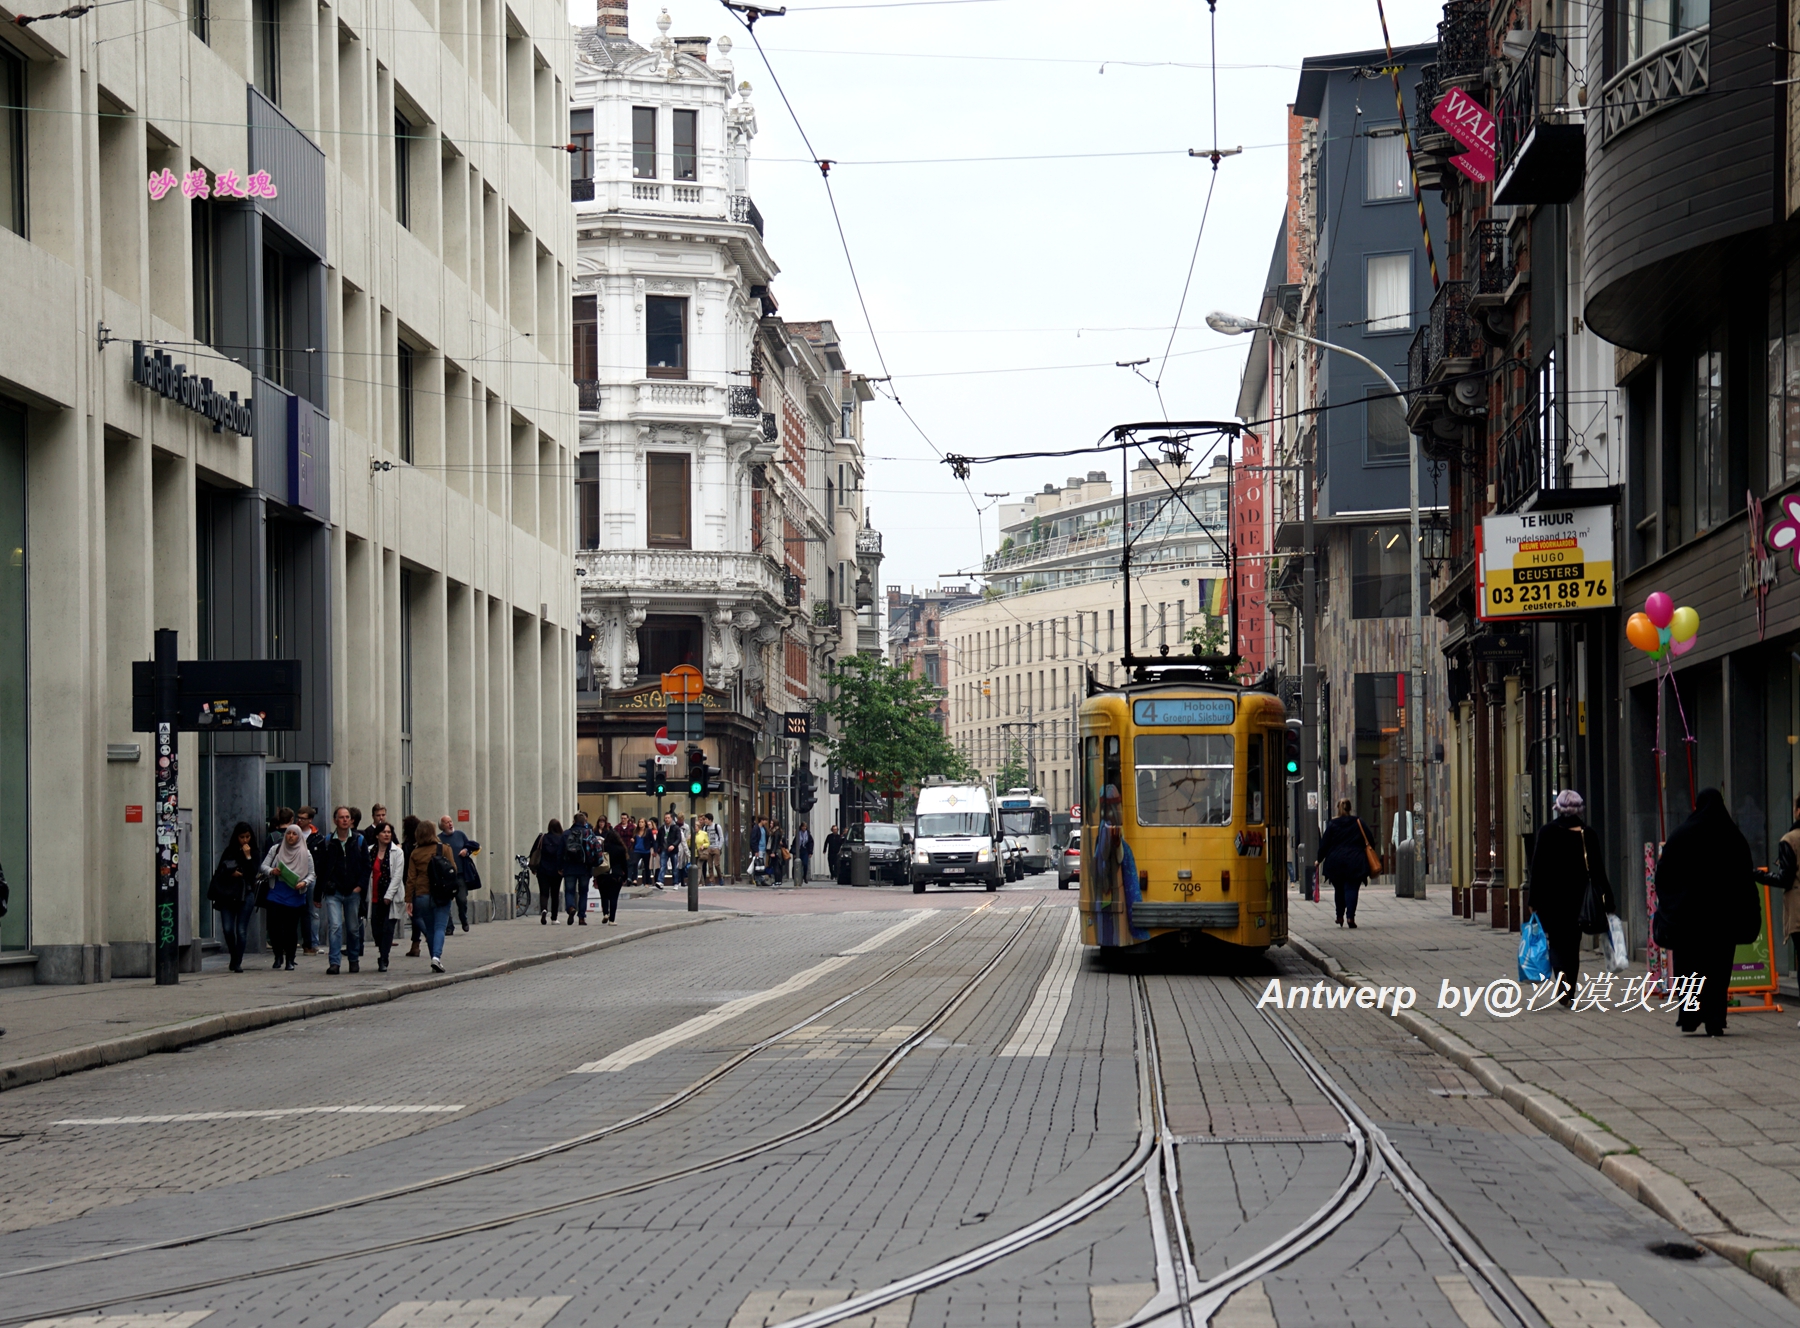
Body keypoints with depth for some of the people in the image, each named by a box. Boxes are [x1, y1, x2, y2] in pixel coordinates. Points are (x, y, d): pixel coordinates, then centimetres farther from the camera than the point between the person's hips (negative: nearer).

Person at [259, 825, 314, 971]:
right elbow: (264, 865, 6)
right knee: (274, 926, -4)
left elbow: (312, 875, 6)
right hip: (275, 895, 1)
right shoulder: (276, 849, 5)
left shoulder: (305, 854, 2)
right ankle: (278, 955, 17)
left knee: (291, 929, 1)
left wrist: (304, 883, -14)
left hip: (295, 897, -1)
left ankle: (290, 960, 12)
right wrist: (271, 871, -15)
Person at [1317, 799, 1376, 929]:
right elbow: (1370, 842, 5)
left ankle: (1340, 916, 19)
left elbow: (1324, 845, 2)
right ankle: (1350, 917, -16)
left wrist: (1319, 860, 13)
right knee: (1351, 889, -3)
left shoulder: (1332, 825, 2)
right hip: (1355, 863, -1)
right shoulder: (1359, 822, 3)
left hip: (1335, 862, 1)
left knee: (1339, 889, 15)